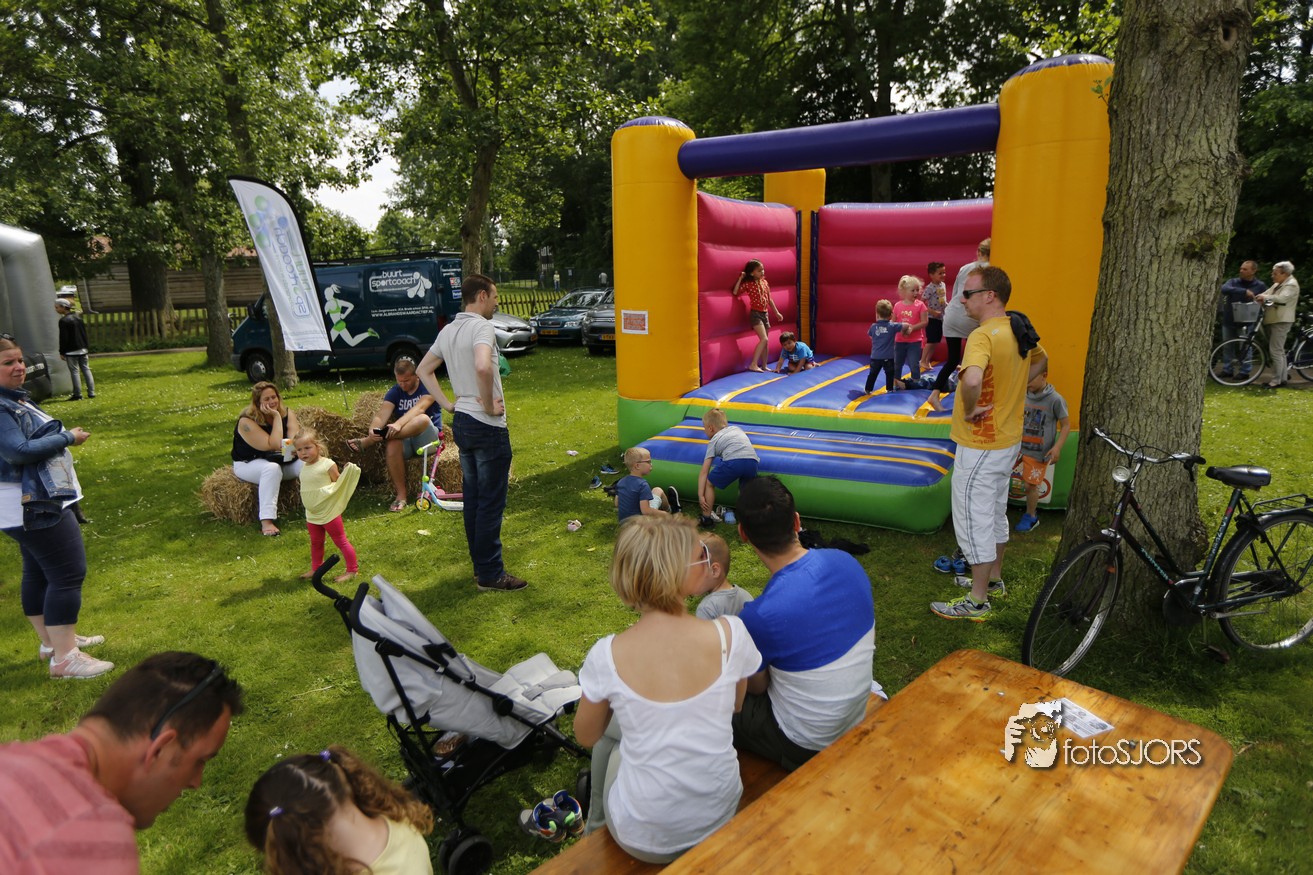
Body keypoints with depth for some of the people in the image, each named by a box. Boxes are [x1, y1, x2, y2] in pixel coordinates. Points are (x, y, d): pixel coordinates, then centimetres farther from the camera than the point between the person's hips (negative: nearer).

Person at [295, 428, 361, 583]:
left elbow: (338, 484, -13)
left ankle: (352, 569, 8)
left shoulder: (328, 464, -16)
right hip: (312, 514, 7)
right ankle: (316, 568, 37)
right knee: (315, 542, 21)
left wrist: (346, 473, -26)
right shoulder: (304, 467, 5)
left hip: (329, 512, -7)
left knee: (340, 540, 1)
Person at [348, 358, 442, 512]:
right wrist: (373, 430, -34)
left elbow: (419, 408, -26)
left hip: (427, 438, -3)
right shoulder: (395, 392, 4)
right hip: (404, 439, 3)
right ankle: (400, 495, -28)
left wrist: (398, 424, -44)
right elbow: (381, 415, -11)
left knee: (423, 419, -37)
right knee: (392, 445, -35)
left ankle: (366, 442, -32)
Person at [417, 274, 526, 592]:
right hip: (487, 426, -9)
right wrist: (489, 405, -21)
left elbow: (423, 370, 20)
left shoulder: (448, 330, 12)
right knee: (491, 502, -1)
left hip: (461, 422, 9)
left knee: (472, 499, 15)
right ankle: (491, 575, 6)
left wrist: (447, 404, 14)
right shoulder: (482, 327, -16)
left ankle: (480, 567, 26)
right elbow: (482, 367, -35)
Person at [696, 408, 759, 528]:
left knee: (709, 483, 19)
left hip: (733, 461, -4)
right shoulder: (736, 428, 35)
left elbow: (704, 472, 18)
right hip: (752, 461, 4)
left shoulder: (714, 441, 24)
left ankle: (707, 518, 23)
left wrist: (701, 495, 18)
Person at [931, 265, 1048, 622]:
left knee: (974, 520, 2)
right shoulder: (1019, 329, 4)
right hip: (1008, 439, 9)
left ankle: (977, 601, 14)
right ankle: (993, 579, 39)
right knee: (995, 512, 23)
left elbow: (971, 380, -45)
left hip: (980, 445, -9)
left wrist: (969, 410, -25)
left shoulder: (984, 335, -25)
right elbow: (1040, 359, 26)